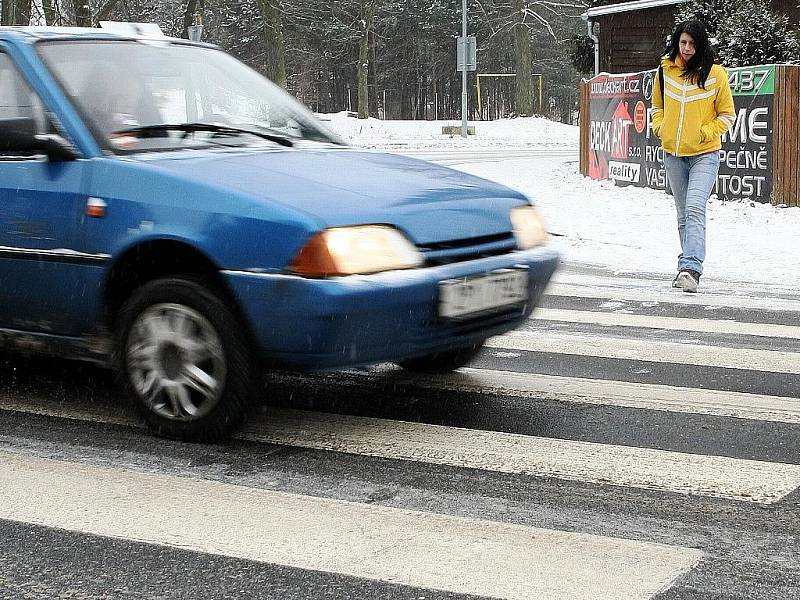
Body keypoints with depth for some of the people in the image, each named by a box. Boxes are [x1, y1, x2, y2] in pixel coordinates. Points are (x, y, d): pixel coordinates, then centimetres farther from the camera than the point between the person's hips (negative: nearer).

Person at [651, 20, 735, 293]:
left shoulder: (715, 73, -6)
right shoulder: (665, 70, 4)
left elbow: (727, 114, 1)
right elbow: (657, 105, 20)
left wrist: (704, 133, -12)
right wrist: (659, 127, 2)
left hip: (704, 154, -4)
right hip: (673, 154, 4)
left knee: (694, 209, -20)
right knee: (683, 215, 13)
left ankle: (691, 268, -26)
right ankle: (687, 267, 23)